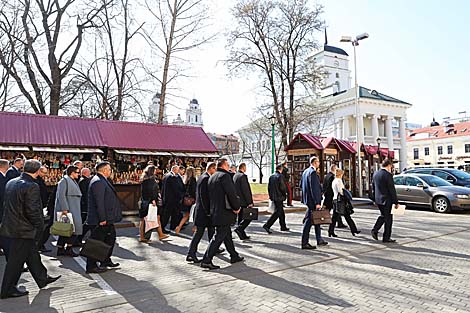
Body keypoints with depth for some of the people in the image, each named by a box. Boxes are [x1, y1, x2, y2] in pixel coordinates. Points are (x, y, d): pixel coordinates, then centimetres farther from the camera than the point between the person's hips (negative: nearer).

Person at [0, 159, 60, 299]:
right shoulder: (32, 186, -22)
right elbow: (32, 210, -23)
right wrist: (39, 225, -9)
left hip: (11, 225, 9)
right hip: (23, 229, -9)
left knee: (32, 254, 19)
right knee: (16, 259, 4)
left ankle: (42, 278, 32)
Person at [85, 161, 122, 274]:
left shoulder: (102, 180, 15)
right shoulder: (98, 182, -19)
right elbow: (99, 202, -23)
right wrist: (102, 219, -23)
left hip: (107, 218, 11)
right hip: (99, 219, -11)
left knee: (111, 236, 19)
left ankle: (106, 261, 30)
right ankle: (91, 266, 9)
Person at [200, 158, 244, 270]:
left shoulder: (212, 177, 15)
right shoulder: (224, 176, -13)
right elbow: (231, 193, -19)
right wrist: (236, 207, -8)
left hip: (214, 211, 10)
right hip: (224, 212, -10)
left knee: (227, 234, 19)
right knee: (219, 236, -6)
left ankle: (234, 256, 31)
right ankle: (207, 260, -5)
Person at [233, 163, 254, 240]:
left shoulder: (235, 176, 12)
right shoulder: (243, 176, -15)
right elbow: (245, 190, -19)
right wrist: (249, 202, -17)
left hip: (238, 201, 9)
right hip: (243, 202, -9)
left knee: (241, 218, 13)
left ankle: (242, 235, 18)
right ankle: (239, 228, -13)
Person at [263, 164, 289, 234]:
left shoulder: (271, 176, 9)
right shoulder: (280, 176, -14)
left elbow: (269, 187, 11)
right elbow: (282, 187, -17)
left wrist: (270, 195, 18)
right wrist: (284, 194, -1)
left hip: (273, 196, 8)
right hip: (279, 197, -8)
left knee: (281, 212, 18)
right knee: (277, 212, -6)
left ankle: (283, 227, 27)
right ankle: (267, 225, -13)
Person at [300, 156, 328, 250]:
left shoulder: (305, 171, 11)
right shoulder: (313, 173, -18)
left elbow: (301, 184, 18)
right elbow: (314, 189, -23)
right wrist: (317, 203, -23)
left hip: (307, 199, 10)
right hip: (312, 200, -10)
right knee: (309, 221, -5)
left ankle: (319, 240, 31)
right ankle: (304, 243, 1)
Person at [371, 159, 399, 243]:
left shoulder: (375, 174, 7)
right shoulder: (388, 175, -17)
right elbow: (392, 190, -16)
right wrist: (396, 202, -10)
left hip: (378, 199, 7)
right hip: (386, 200, -7)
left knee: (383, 215, 23)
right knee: (388, 218, 4)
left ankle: (375, 230, 11)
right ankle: (386, 238, 11)